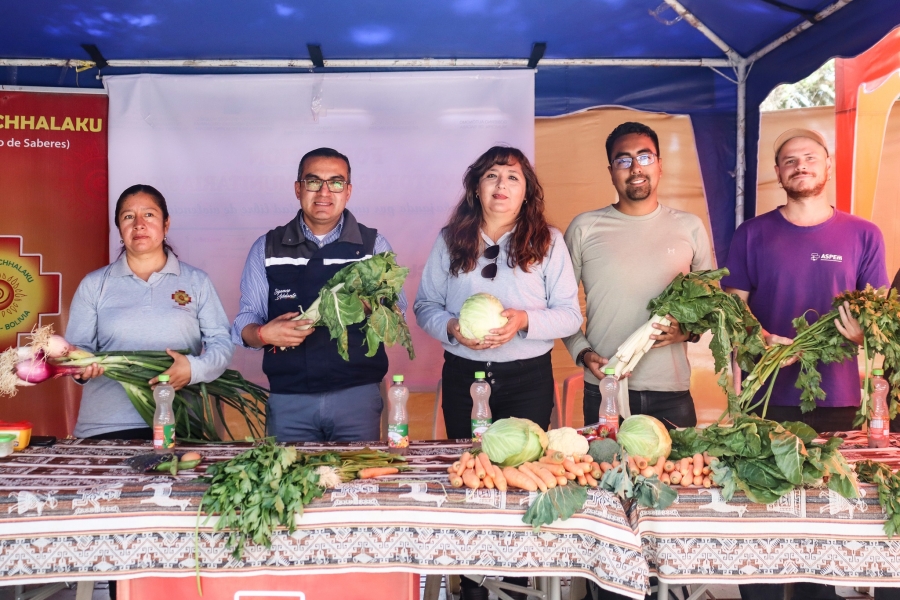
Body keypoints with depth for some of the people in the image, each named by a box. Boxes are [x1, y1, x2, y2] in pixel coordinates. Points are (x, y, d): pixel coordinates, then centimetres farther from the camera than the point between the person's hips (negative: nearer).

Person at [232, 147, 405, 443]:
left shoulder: (374, 244, 6)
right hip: (288, 399, 1)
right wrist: (264, 334, -15)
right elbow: (245, 322, 7)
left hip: (358, 394, 0)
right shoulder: (266, 248, 8)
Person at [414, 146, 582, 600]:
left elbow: (570, 314, -2)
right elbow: (425, 306, 6)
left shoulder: (548, 241, 0)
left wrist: (525, 320, -20)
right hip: (463, 375, 1)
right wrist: (452, 328, -14)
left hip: (528, 378, -1)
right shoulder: (450, 240, 4)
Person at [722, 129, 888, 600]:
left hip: (836, 398, 1)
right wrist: (762, 341, -16)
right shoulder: (752, 234, 5)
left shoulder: (863, 236, 5)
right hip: (767, 397, 0)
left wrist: (861, 331, -16)